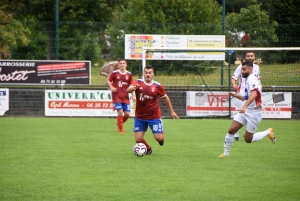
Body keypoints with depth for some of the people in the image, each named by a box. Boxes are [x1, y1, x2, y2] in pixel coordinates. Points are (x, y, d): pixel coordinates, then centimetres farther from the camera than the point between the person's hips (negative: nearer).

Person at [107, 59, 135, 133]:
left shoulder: (129, 74, 5)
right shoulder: (115, 73, -2)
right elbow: (108, 81, 8)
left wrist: (133, 95, 4)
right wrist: (111, 87, -11)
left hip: (125, 97, 3)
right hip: (117, 96, -3)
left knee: (127, 114, -1)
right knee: (120, 112, -14)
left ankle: (119, 123, 29)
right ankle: (120, 128, 3)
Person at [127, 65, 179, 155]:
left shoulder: (158, 86, -5)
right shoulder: (138, 83, -6)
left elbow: (165, 98, 9)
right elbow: (128, 90, -24)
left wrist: (172, 111, 15)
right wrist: (133, 88, -48)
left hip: (154, 117, -1)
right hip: (140, 117, 1)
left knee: (159, 138, -8)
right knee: (138, 140, -2)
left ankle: (161, 132, 31)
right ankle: (148, 149, 32)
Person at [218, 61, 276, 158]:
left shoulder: (252, 79, -16)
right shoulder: (248, 80, 15)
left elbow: (254, 94, -34)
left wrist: (244, 106, -47)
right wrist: (235, 95, 11)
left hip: (254, 112, -9)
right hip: (245, 111, 9)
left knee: (248, 139, -2)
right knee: (231, 130, -4)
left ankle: (268, 132, 18)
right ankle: (226, 153, 5)